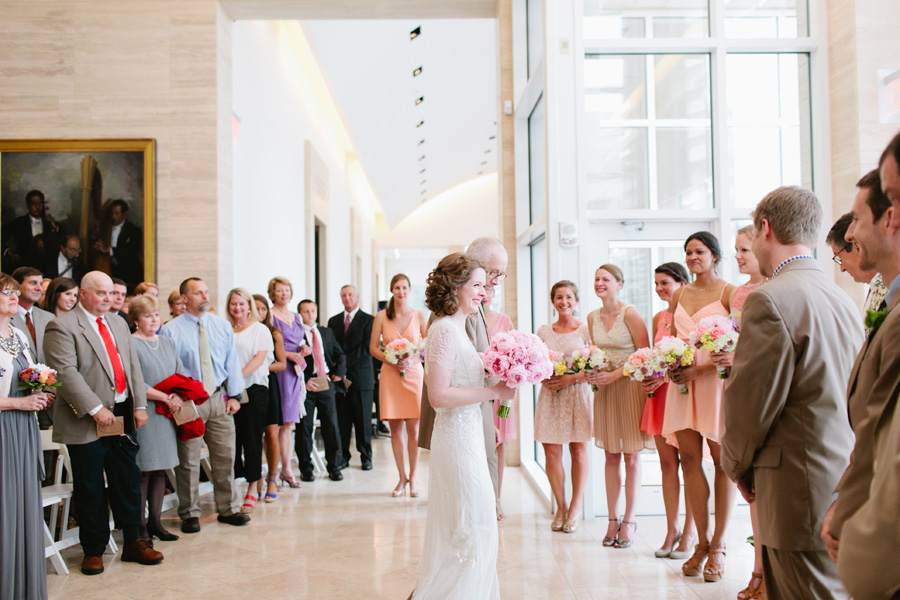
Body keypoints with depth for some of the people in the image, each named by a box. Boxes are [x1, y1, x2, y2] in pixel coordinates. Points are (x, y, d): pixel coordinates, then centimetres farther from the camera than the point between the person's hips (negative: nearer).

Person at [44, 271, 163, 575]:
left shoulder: (118, 324, 15)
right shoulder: (62, 326, -7)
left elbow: (134, 366, 14)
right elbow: (66, 373, -16)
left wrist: (140, 405, 4)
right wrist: (95, 409, -20)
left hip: (123, 414, 6)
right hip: (87, 421, -6)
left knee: (128, 481, 11)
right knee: (90, 489, 5)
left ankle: (133, 542, 23)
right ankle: (93, 550, 19)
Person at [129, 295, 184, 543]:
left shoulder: (168, 343, 17)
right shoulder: (130, 344, -6)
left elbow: (182, 375, 14)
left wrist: (179, 396, -6)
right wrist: (165, 397, -16)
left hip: (167, 415, 7)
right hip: (144, 415, -6)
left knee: (160, 470, 9)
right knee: (142, 471, -4)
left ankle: (155, 522, 17)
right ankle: (140, 526, 3)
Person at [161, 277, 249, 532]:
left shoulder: (222, 326, 9)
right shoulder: (171, 330, -3)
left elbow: (232, 362, 10)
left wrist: (234, 395, 3)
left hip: (219, 398, 4)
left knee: (225, 456, 9)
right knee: (188, 461, 3)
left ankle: (228, 509, 22)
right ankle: (189, 514, 16)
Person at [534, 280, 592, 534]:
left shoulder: (585, 330, 1)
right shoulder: (543, 331, 10)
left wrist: (572, 379, -15)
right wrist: (544, 378, -7)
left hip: (577, 394, -2)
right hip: (550, 396, 2)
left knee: (578, 450, 4)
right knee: (551, 452, 0)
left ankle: (576, 507, 17)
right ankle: (560, 506, 15)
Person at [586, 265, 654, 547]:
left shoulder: (629, 314, -10)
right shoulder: (593, 317, 9)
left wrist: (615, 374, -18)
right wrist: (591, 373, -1)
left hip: (630, 386, -5)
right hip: (604, 389, 5)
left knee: (631, 457, 0)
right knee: (611, 457, 7)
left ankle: (629, 521, 8)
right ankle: (613, 520, 13)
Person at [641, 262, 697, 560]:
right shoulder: (658, 318, 15)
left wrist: (665, 376, -17)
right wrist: (648, 378, 4)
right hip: (659, 393, 7)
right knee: (667, 463, 8)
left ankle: (689, 530, 11)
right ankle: (671, 529, 16)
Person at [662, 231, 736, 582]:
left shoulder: (729, 293, -2)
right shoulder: (679, 295, 15)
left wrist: (700, 369, -16)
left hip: (716, 381, -5)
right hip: (683, 382, 5)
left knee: (722, 460, 0)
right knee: (689, 459, 3)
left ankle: (718, 546, 9)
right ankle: (701, 542, 13)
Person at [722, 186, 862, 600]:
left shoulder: (771, 300, -17)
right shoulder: (843, 299, 9)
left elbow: (750, 403, -16)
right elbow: (852, 399, 15)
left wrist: (737, 465, 2)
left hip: (804, 493, -8)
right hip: (845, 485, 9)